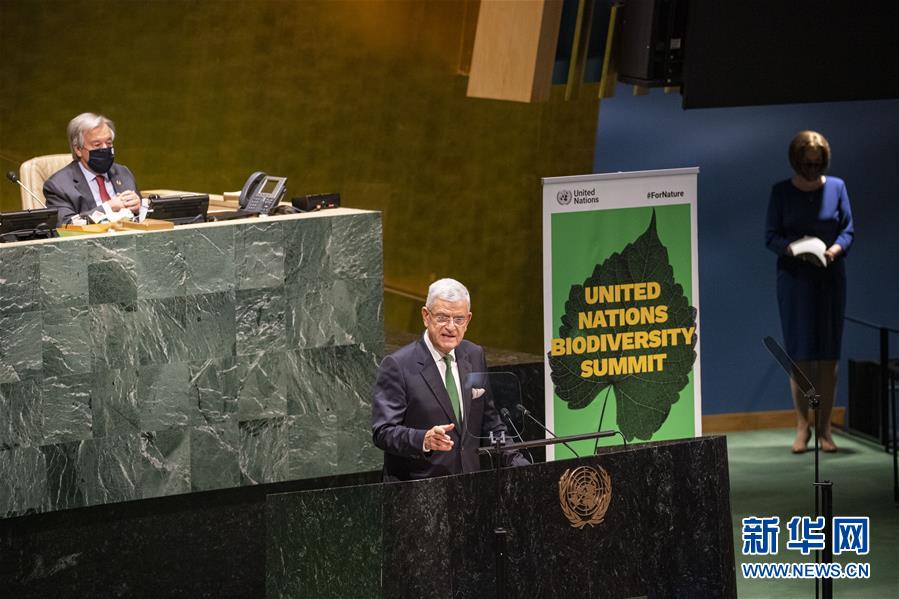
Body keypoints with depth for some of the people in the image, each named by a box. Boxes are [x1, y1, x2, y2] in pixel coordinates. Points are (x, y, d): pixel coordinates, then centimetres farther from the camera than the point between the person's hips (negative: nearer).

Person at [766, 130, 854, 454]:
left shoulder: (836, 187, 5)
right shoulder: (782, 191, 3)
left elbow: (848, 230, 5)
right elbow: (771, 235, 1)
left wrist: (835, 249, -15)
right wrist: (793, 249, -19)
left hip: (831, 277, 1)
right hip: (794, 278, -1)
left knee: (828, 354, -1)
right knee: (800, 354, -3)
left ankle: (824, 428, 4)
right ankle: (803, 427, 3)